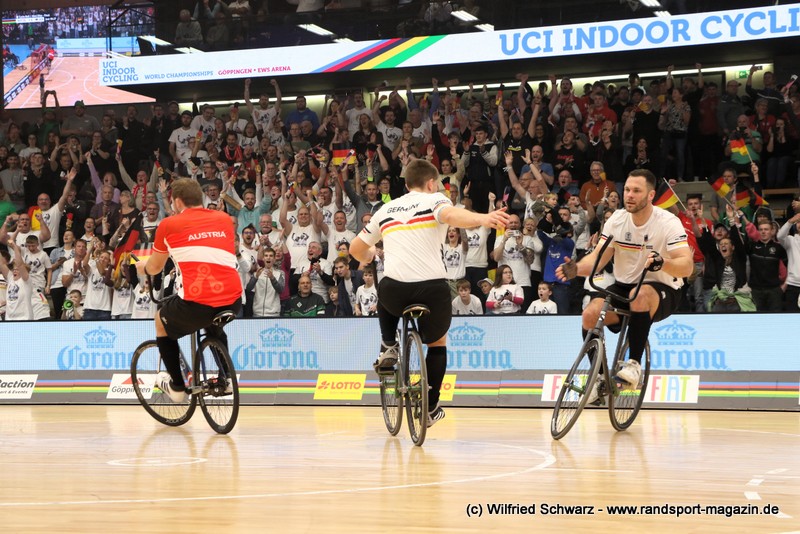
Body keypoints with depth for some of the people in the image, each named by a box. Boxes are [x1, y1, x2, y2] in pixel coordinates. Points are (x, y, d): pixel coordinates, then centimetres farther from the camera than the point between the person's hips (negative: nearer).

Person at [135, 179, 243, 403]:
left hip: (195, 305, -4)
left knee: (162, 320, 29)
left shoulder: (169, 224, 8)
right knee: (212, 323, 40)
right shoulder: (224, 219, 17)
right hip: (233, 304, 4)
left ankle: (176, 386, 28)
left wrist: (142, 267, 47)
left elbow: (154, 268, 23)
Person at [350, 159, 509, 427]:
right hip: (433, 289, -2)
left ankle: (388, 347, 22)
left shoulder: (386, 209, 21)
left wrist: (368, 257, 52)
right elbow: (450, 215, -16)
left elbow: (356, 248, 29)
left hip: (394, 291, 2)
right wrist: (482, 219, -34)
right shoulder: (434, 200, 9)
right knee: (437, 342, 26)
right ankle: (430, 407, 22)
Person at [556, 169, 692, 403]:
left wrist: (662, 262, -47)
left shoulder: (668, 223, -16)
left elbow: (687, 266, -26)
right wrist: (576, 268, -26)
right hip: (624, 286, 5)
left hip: (662, 291, -4)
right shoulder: (616, 220, -2)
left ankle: (635, 364, -24)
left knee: (640, 296, -40)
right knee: (590, 313, -24)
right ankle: (598, 377, -6)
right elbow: (597, 258, -4)